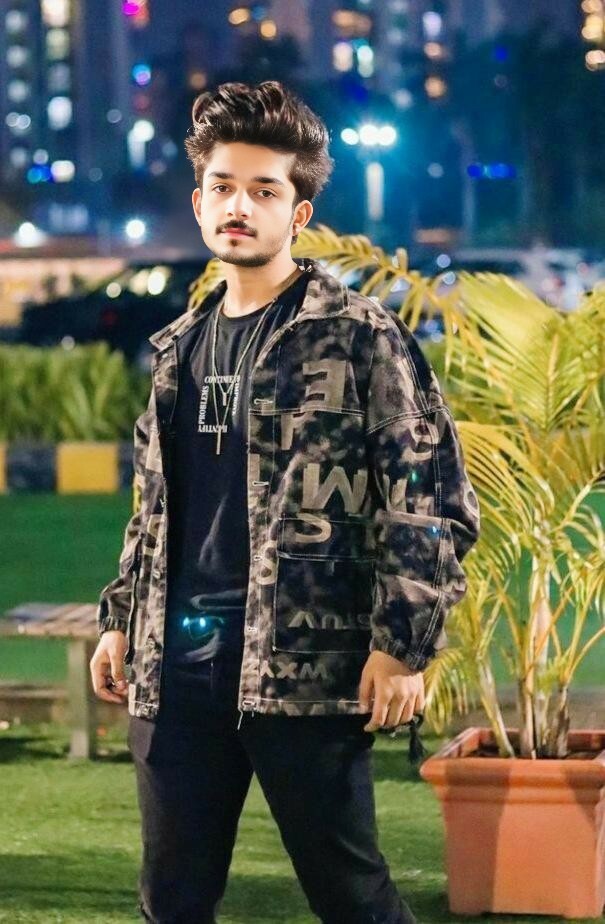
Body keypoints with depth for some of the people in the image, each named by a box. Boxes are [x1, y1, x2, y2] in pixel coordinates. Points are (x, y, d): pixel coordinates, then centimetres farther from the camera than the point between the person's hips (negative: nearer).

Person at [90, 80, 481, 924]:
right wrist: (121, 619, 17)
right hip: (176, 661, 6)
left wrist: (404, 642, -14)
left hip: (304, 662, -6)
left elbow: (434, 495, -8)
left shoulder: (357, 337, -4)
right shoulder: (180, 347, 16)